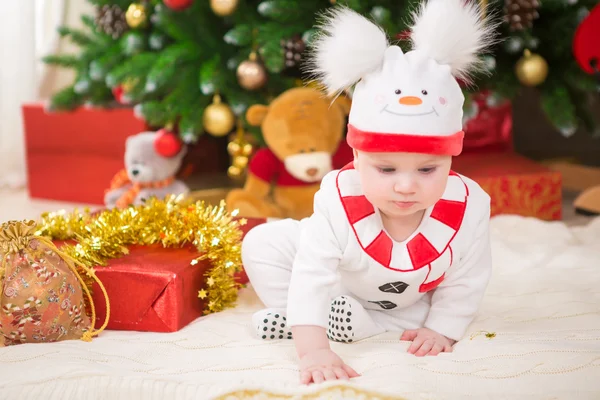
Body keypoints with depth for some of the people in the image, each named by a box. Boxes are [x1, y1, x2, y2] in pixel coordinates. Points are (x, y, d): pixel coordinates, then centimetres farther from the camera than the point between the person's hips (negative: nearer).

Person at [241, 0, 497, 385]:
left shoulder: (468, 207, -33)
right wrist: (314, 349, -49)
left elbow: (465, 282, -18)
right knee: (262, 245, -17)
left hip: (409, 304, 3)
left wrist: (440, 329, -17)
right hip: (335, 288, -2)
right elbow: (311, 277, -41)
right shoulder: (338, 202, -38)